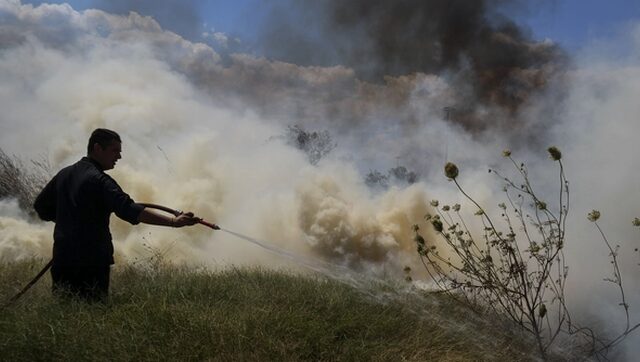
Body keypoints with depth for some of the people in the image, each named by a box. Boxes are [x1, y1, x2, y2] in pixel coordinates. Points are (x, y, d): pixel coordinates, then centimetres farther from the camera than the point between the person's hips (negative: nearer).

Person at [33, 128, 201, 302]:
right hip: (92, 261, -7)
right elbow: (129, 210, -28)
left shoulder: (64, 174, 12)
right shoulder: (100, 180, -13)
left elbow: (41, 207, 23)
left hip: (61, 257, 7)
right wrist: (174, 221, -35)